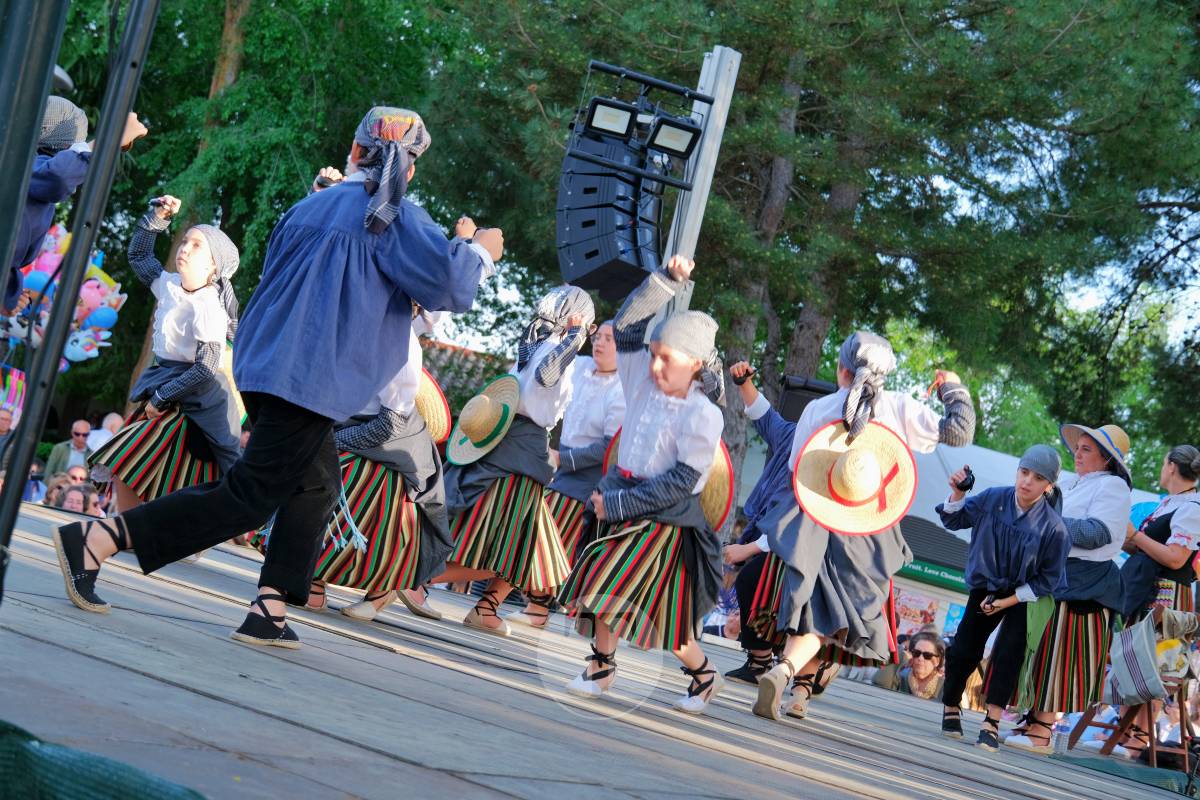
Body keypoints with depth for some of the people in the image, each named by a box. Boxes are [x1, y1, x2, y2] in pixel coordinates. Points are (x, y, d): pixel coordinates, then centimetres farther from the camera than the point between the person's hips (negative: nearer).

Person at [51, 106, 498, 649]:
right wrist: (479, 251, 7)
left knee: (314, 487, 17)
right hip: (312, 378, -8)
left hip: (266, 364, 8)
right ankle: (95, 538, -14)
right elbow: (448, 284, -11)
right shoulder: (397, 218, -4)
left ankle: (269, 612, 8)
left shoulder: (311, 206, 16)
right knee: (251, 497, -6)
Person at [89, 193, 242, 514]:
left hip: (192, 403, -9)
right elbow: (139, 254, 25)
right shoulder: (170, 286, 7)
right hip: (163, 390, 9)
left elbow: (206, 368, -22)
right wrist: (158, 216, 12)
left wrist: (161, 398, -17)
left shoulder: (207, 308, -17)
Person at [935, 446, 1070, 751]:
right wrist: (957, 494, -18)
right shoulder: (993, 499, -14)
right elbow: (955, 521, 2)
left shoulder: (1053, 527, -23)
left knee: (1008, 652, -19)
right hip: (986, 586, 3)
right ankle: (951, 708, 22)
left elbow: (1048, 580, -14)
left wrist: (1006, 602, -15)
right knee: (963, 650, -1)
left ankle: (992, 722, -14)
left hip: (1024, 595, -3)